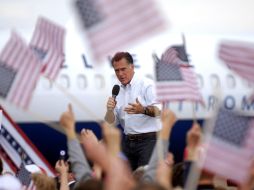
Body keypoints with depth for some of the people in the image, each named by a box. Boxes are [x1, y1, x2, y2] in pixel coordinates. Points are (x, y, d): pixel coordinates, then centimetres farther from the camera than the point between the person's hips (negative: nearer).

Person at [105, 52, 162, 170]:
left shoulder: (146, 84, -4)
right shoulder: (117, 91, 14)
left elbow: (157, 110, -17)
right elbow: (111, 122, 11)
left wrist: (143, 110, -37)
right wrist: (110, 110, -10)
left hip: (147, 140, -6)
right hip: (128, 142, 6)